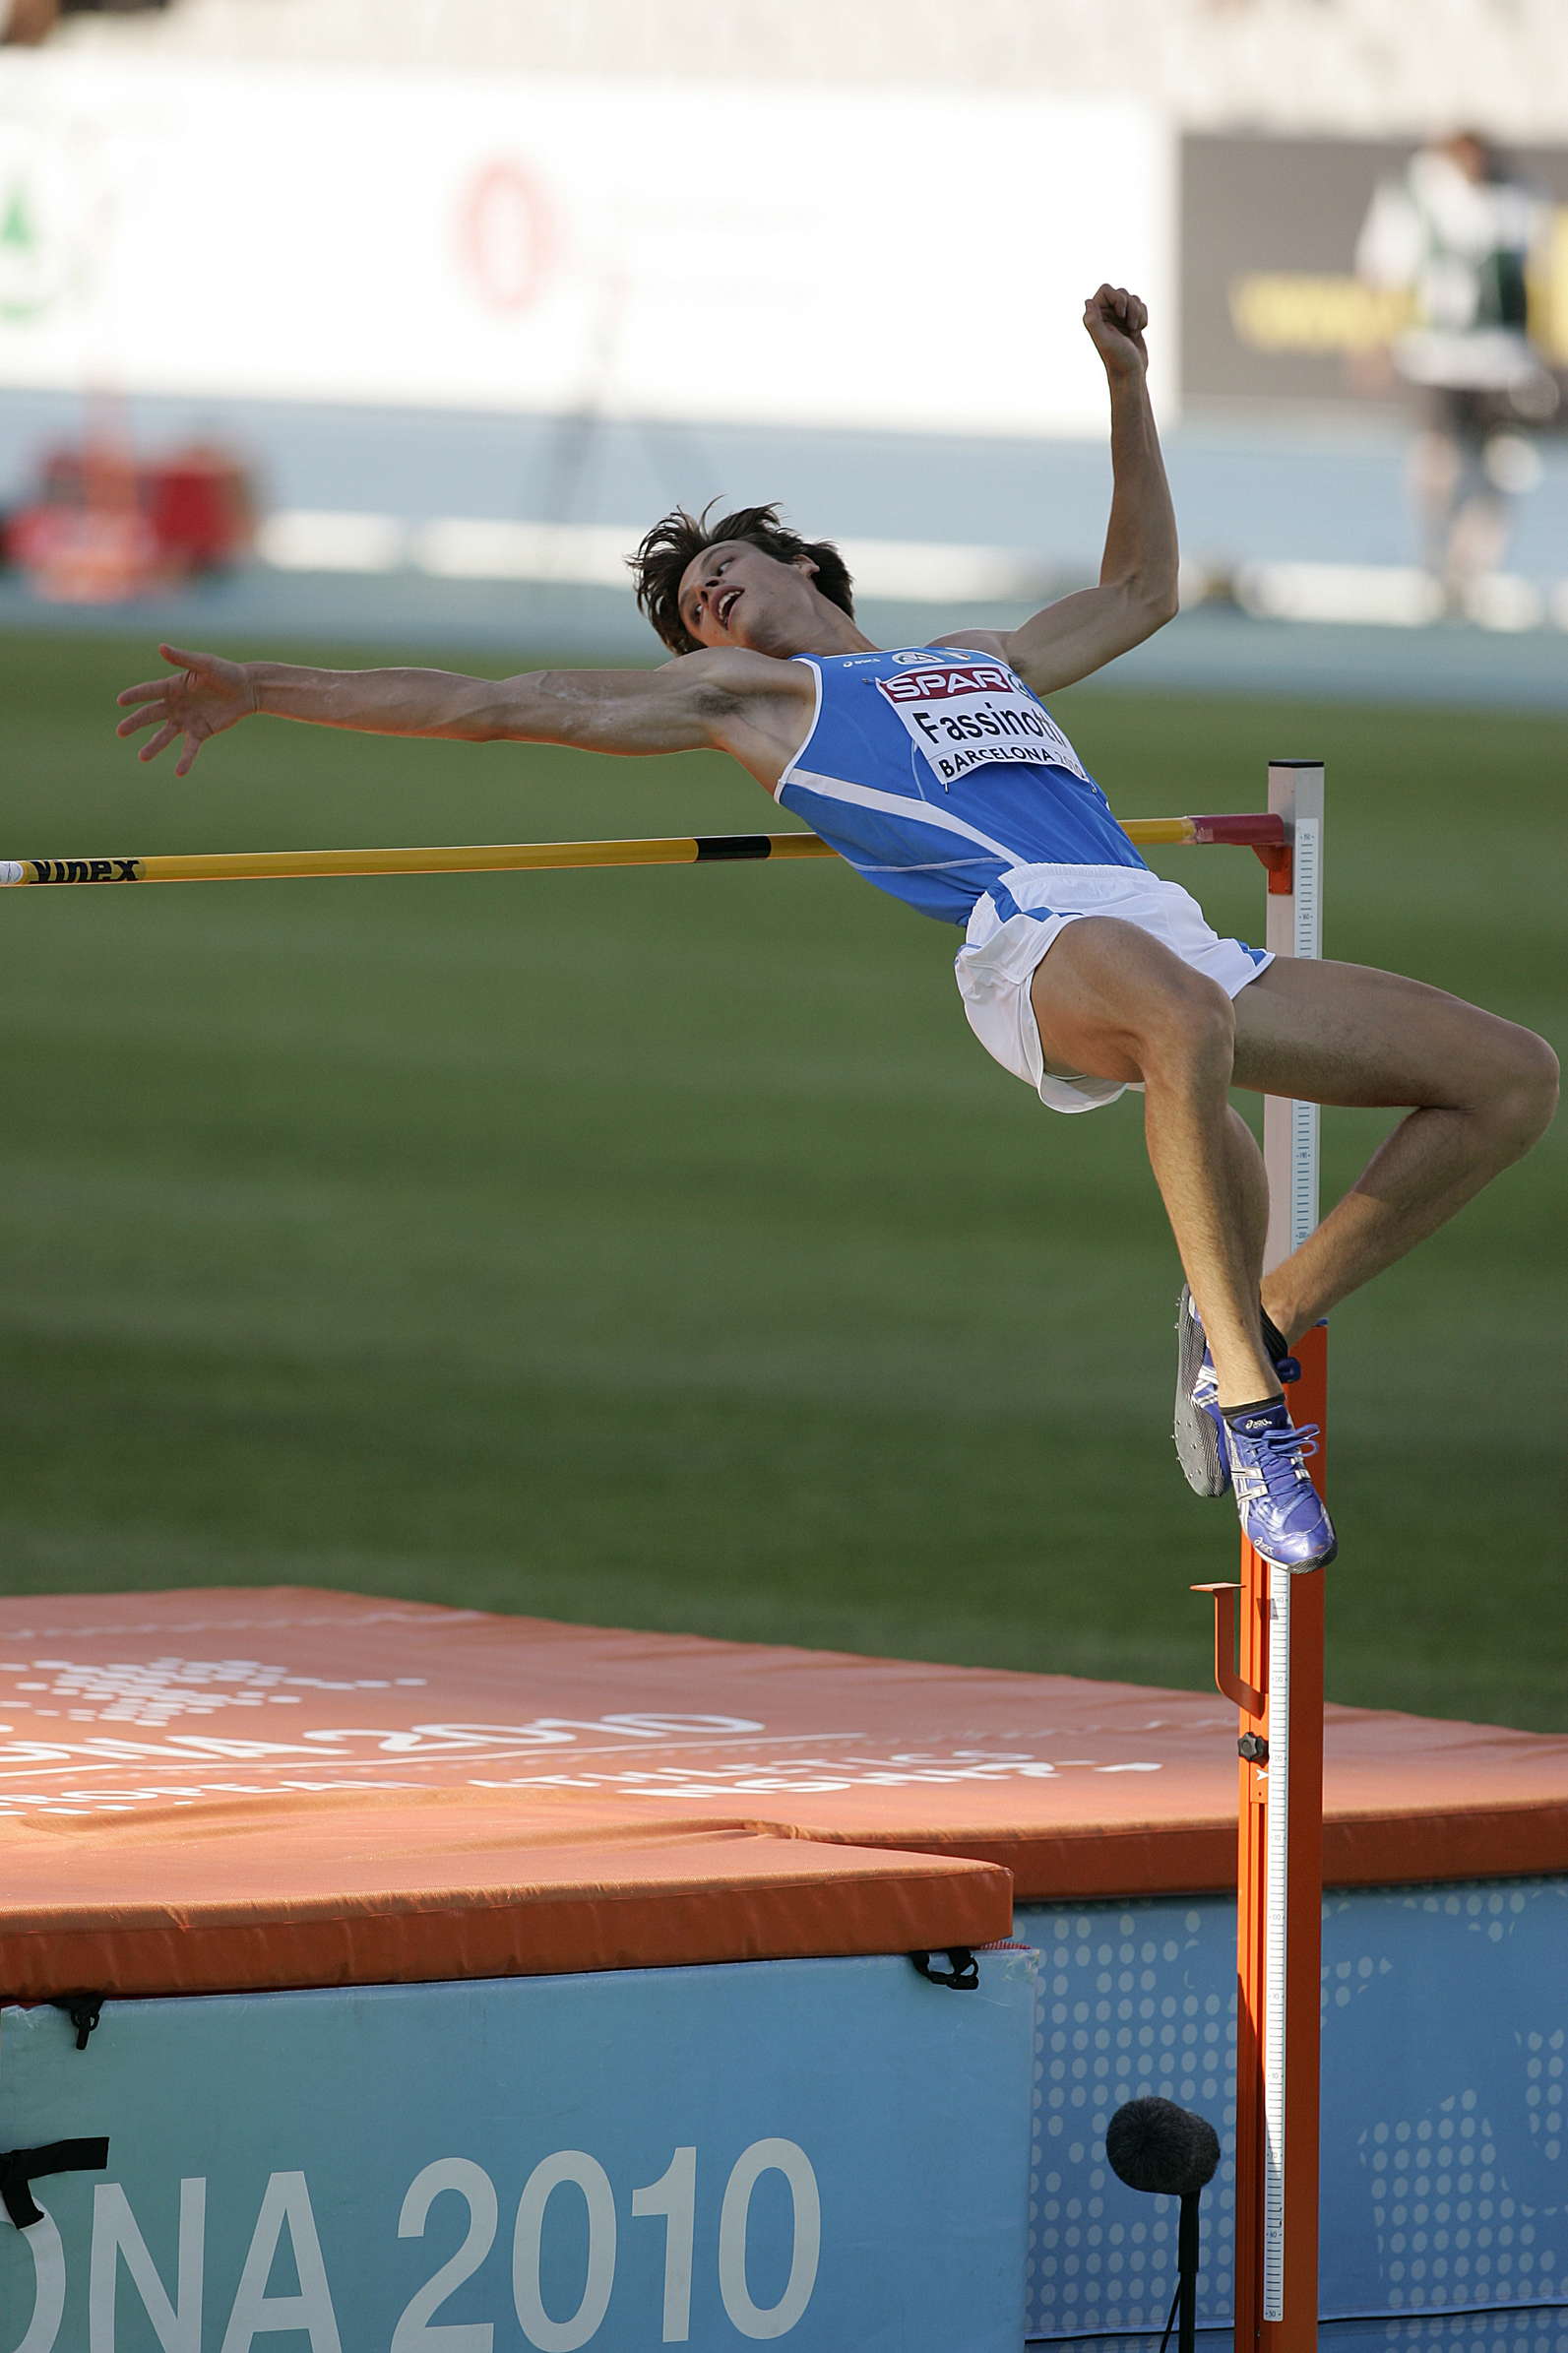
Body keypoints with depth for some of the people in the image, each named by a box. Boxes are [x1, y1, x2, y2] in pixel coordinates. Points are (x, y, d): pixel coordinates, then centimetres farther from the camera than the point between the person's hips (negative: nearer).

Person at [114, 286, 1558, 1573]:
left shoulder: (985, 661, 39)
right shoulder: (740, 692, 25)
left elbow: (1142, 590, 54)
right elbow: (500, 707, 23)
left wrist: (1128, 390, 49)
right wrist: (262, 693, 20)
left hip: (1170, 935, 6)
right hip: (1033, 936, -6)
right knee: (1186, 1022, -44)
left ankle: (1261, 1327, -1)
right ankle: (1246, 1401, -40)